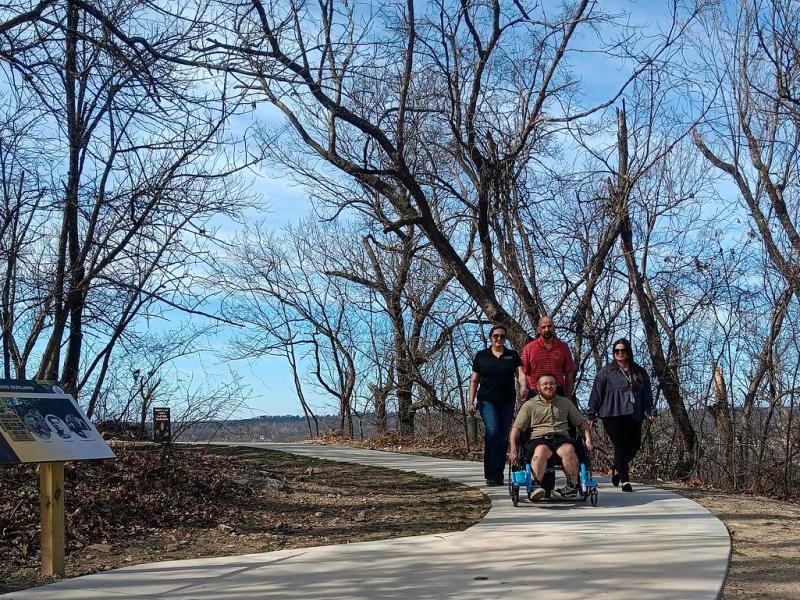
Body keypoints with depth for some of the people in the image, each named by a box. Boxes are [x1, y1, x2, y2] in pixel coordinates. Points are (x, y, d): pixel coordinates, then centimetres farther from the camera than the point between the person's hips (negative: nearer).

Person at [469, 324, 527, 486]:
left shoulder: (512, 355, 10)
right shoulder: (481, 356, 8)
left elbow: (520, 374, -2)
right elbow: (474, 380, 10)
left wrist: (523, 386, -24)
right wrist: (471, 402, 1)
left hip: (507, 401, 2)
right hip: (487, 401, -2)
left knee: (504, 437, 3)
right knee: (492, 431, -19)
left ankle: (499, 475, 11)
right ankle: (490, 474, -16)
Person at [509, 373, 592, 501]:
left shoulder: (565, 403, 24)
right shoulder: (529, 405, 15)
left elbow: (582, 423, 25)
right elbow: (517, 429, 9)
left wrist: (588, 439, 7)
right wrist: (514, 450, -5)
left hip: (562, 438, 2)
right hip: (539, 439, -1)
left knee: (568, 450, -34)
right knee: (541, 450, -38)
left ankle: (573, 485, -23)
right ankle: (536, 485, -39)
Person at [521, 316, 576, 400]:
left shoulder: (563, 348, 10)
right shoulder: (529, 348, 5)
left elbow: (569, 374, 11)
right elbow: (523, 373, 4)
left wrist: (568, 397, 8)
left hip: (558, 395, 1)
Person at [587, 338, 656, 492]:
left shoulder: (640, 372, 16)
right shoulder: (606, 372, 5)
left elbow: (647, 394, 16)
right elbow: (596, 393, 1)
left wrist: (650, 411, 4)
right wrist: (592, 413, -3)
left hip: (634, 416, 4)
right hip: (613, 415, -4)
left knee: (634, 445, 0)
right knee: (621, 445, -9)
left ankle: (617, 469, 27)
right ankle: (625, 480, -3)